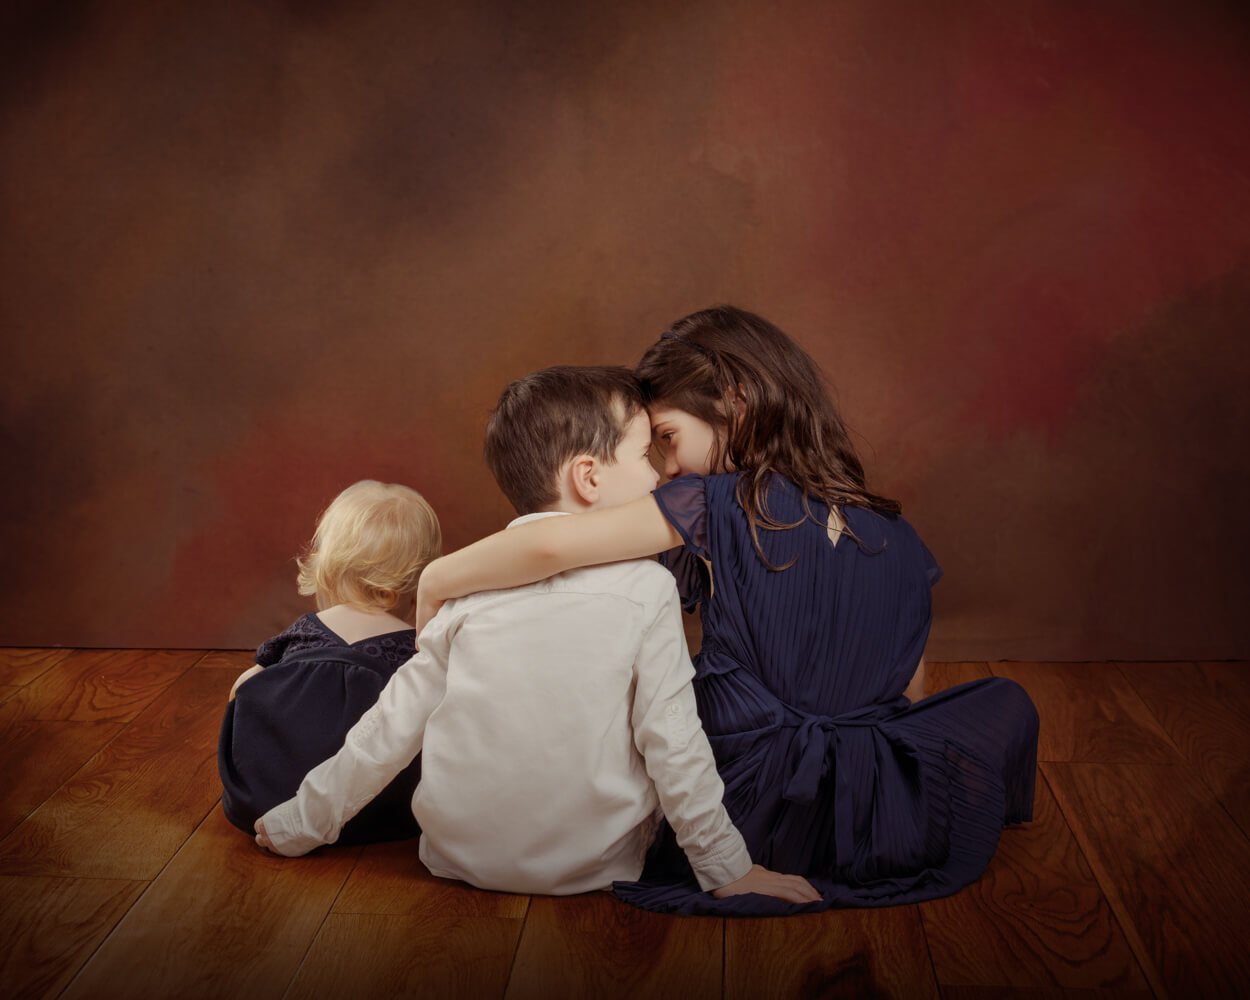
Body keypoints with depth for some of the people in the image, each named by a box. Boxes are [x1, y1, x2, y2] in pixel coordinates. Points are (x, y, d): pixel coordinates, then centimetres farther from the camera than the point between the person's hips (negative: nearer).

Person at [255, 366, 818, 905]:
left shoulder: (471, 583, -4)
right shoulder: (644, 586, -13)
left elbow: (393, 725, 1)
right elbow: (672, 743, -12)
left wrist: (301, 822, 14)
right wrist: (727, 869, 0)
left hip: (461, 860, 3)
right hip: (592, 869, -2)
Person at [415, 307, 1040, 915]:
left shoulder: (718, 507, -13)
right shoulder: (896, 537, 3)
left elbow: (549, 546, -24)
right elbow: (909, 695, 13)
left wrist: (434, 583, -8)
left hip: (749, 819, -2)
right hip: (890, 830, 2)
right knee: (1006, 702, 28)